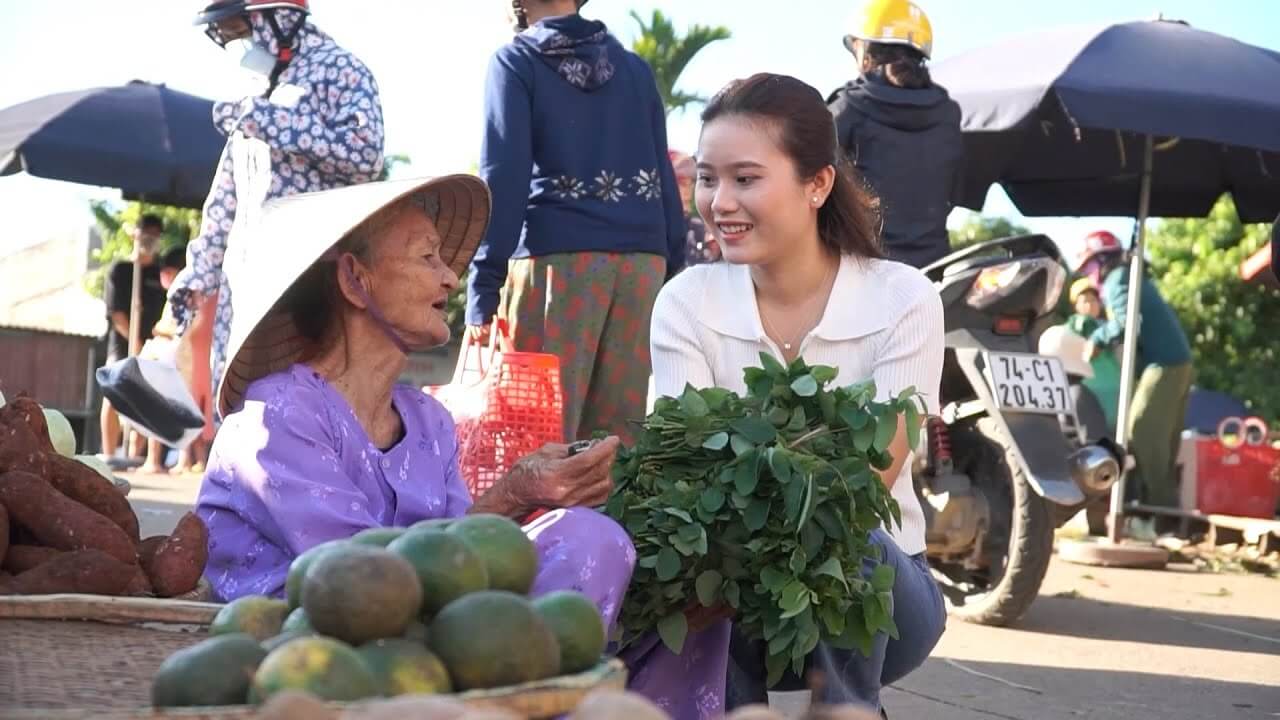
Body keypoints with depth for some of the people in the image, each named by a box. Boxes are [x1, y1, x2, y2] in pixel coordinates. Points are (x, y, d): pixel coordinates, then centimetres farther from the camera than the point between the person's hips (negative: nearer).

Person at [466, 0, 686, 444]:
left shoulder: (516, 62, 4)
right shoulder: (634, 68, 17)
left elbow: (503, 177, -6)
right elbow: (664, 177, 14)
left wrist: (483, 289, -8)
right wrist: (674, 270, 16)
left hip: (557, 257, -4)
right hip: (641, 260, 4)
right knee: (620, 436, 6)